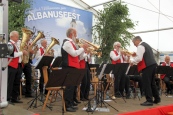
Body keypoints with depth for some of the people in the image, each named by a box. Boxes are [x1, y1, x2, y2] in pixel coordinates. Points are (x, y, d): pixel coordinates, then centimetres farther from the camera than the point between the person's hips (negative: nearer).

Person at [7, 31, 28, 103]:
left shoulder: (16, 45, 20)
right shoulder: (9, 44, -9)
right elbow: (13, 55, -21)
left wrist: (24, 52, 9)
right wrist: (22, 52, -12)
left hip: (18, 66, 9)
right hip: (12, 66, -9)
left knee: (17, 83, 12)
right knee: (10, 83, -4)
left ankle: (14, 98, 20)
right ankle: (7, 99, 4)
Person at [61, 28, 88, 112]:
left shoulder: (71, 42, 20)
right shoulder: (67, 42, -12)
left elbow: (76, 54, 21)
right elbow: (74, 54, -21)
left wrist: (83, 49, 9)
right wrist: (82, 48, -10)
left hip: (72, 67, 11)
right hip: (69, 67, -10)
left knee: (72, 86, 13)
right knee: (69, 86, -8)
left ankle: (70, 104, 21)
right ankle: (67, 106, -2)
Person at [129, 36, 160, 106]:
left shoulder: (140, 46, -9)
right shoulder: (146, 45, 22)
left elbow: (139, 58, -19)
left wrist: (132, 61, -4)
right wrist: (136, 55, 19)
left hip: (147, 66, -10)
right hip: (152, 65, 10)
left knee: (146, 83, -5)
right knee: (152, 83, 17)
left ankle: (149, 101, -5)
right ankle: (157, 99, 24)